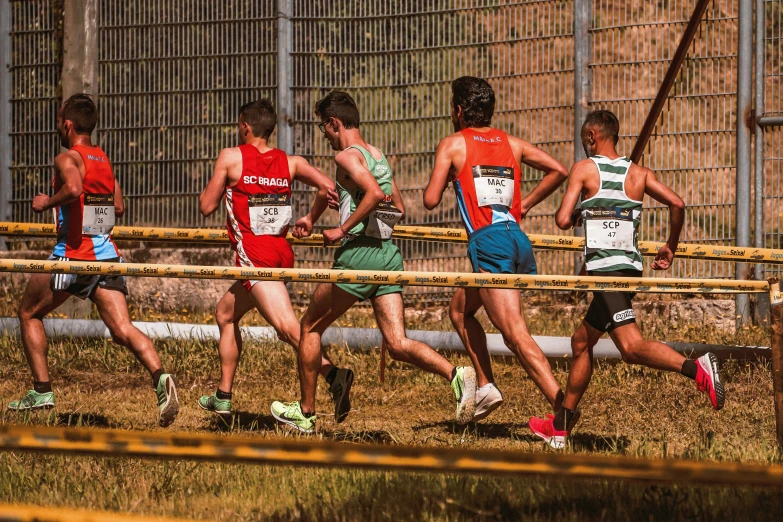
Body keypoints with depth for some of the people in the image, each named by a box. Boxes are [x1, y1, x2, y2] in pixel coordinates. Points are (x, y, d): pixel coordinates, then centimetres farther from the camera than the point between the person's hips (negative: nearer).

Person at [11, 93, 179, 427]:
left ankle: (42, 391, 13)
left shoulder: (68, 158, -7)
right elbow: (119, 207, 22)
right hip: (107, 254, 6)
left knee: (29, 314, 17)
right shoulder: (104, 160, 15)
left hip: (73, 256, -6)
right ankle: (160, 377, -32)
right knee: (122, 330, -5)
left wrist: (48, 202, -12)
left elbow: (73, 188, -28)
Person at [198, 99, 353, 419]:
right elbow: (327, 187, -1)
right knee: (225, 314, 22)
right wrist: (310, 220, 14)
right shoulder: (291, 162, 11)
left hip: (254, 254, -7)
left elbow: (207, 207, 4)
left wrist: (210, 188, 25)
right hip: (282, 252, 7)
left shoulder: (231, 158, 0)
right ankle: (223, 396, 25)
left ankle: (334, 375, -40)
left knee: (287, 327, -19)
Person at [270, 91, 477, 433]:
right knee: (397, 344, -1)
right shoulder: (378, 155, 19)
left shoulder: (347, 156, -7)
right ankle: (455, 375, -24)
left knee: (310, 326, 11)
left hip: (359, 253, -8)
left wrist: (343, 230, -17)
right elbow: (399, 209, 23)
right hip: (389, 253, 8)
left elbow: (375, 193, -24)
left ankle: (305, 413, 17)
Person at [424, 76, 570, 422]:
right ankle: (486, 386, 13)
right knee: (459, 310, 23)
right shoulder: (512, 144, 20)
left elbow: (430, 200, 1)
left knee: (517, 336, -12)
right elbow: (558, 171, 18)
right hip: (519, 240, 7)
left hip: (489, 242, -7)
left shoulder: (453, 144, 6)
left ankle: (563, 407, -23)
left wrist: (445, 178, 22)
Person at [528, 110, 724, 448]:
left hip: (604, 268, -7)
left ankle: (695, 368, -39)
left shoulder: (584, 169, 0)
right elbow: (677, 204, 2)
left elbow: (563, 220, -7)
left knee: (631, 346, -19)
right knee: (581, 342, 17)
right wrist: (670, 249, 14)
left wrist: (576, 216, 17)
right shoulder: (638, 173, 13)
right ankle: (560, 426, 21)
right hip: (631, 266, 7)